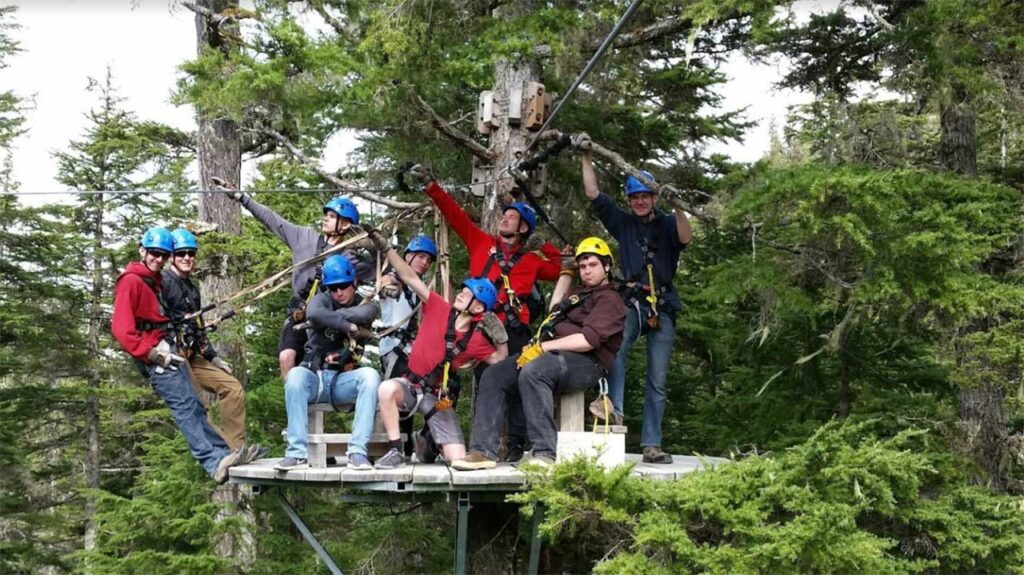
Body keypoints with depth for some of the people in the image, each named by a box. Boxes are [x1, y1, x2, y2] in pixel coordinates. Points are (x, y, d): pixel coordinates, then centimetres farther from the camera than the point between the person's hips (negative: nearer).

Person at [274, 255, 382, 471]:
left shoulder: (365, 306, 14)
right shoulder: (321, 300, 12)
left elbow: (365, 314, -14)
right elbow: (314, 314, -14)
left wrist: (329, 318, -7)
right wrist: (350, 327, -13)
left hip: (344, 380, 0)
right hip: (315, 376, 0)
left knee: (370, 375, -30)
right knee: (295, 374, -33)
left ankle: (357, 452, -34)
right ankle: (297, 453, -35)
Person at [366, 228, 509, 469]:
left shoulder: (477, 339, -2)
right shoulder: (439, 309, -5)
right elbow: (411, 278, -9)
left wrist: (501, 339, -16)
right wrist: (385, 247, -13)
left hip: (439, 397, 2)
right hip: (410, 385, -1)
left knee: (458, 460, -9)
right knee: (387, 389, -40)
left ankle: (427, 443, 28)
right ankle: (396, 451, -24)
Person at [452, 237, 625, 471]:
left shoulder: (610, 299, 0)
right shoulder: (580, 292, 29)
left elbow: (588, 339, -15)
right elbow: (555, 310, 44)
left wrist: (543, 347, -17)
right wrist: (566, 273, 39)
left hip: (585, 363, -9)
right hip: (557, 355, 9)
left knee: (532, 372, -38)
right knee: (493, 375, -6)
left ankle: (545, 453, -41)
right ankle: (483, 451, -16)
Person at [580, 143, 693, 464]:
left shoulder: (667, 225, 11)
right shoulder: (623, 223, 14)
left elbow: (685, 239, -10)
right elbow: (593, 196, 10)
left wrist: (678, 208, -19)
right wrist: (586, 159, 8)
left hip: (663, 307, 1)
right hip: (632, 302, 0)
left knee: (657, 381, 1)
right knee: (616, 345, -35)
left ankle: (652, 445, 2)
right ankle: (614, 408, -42)